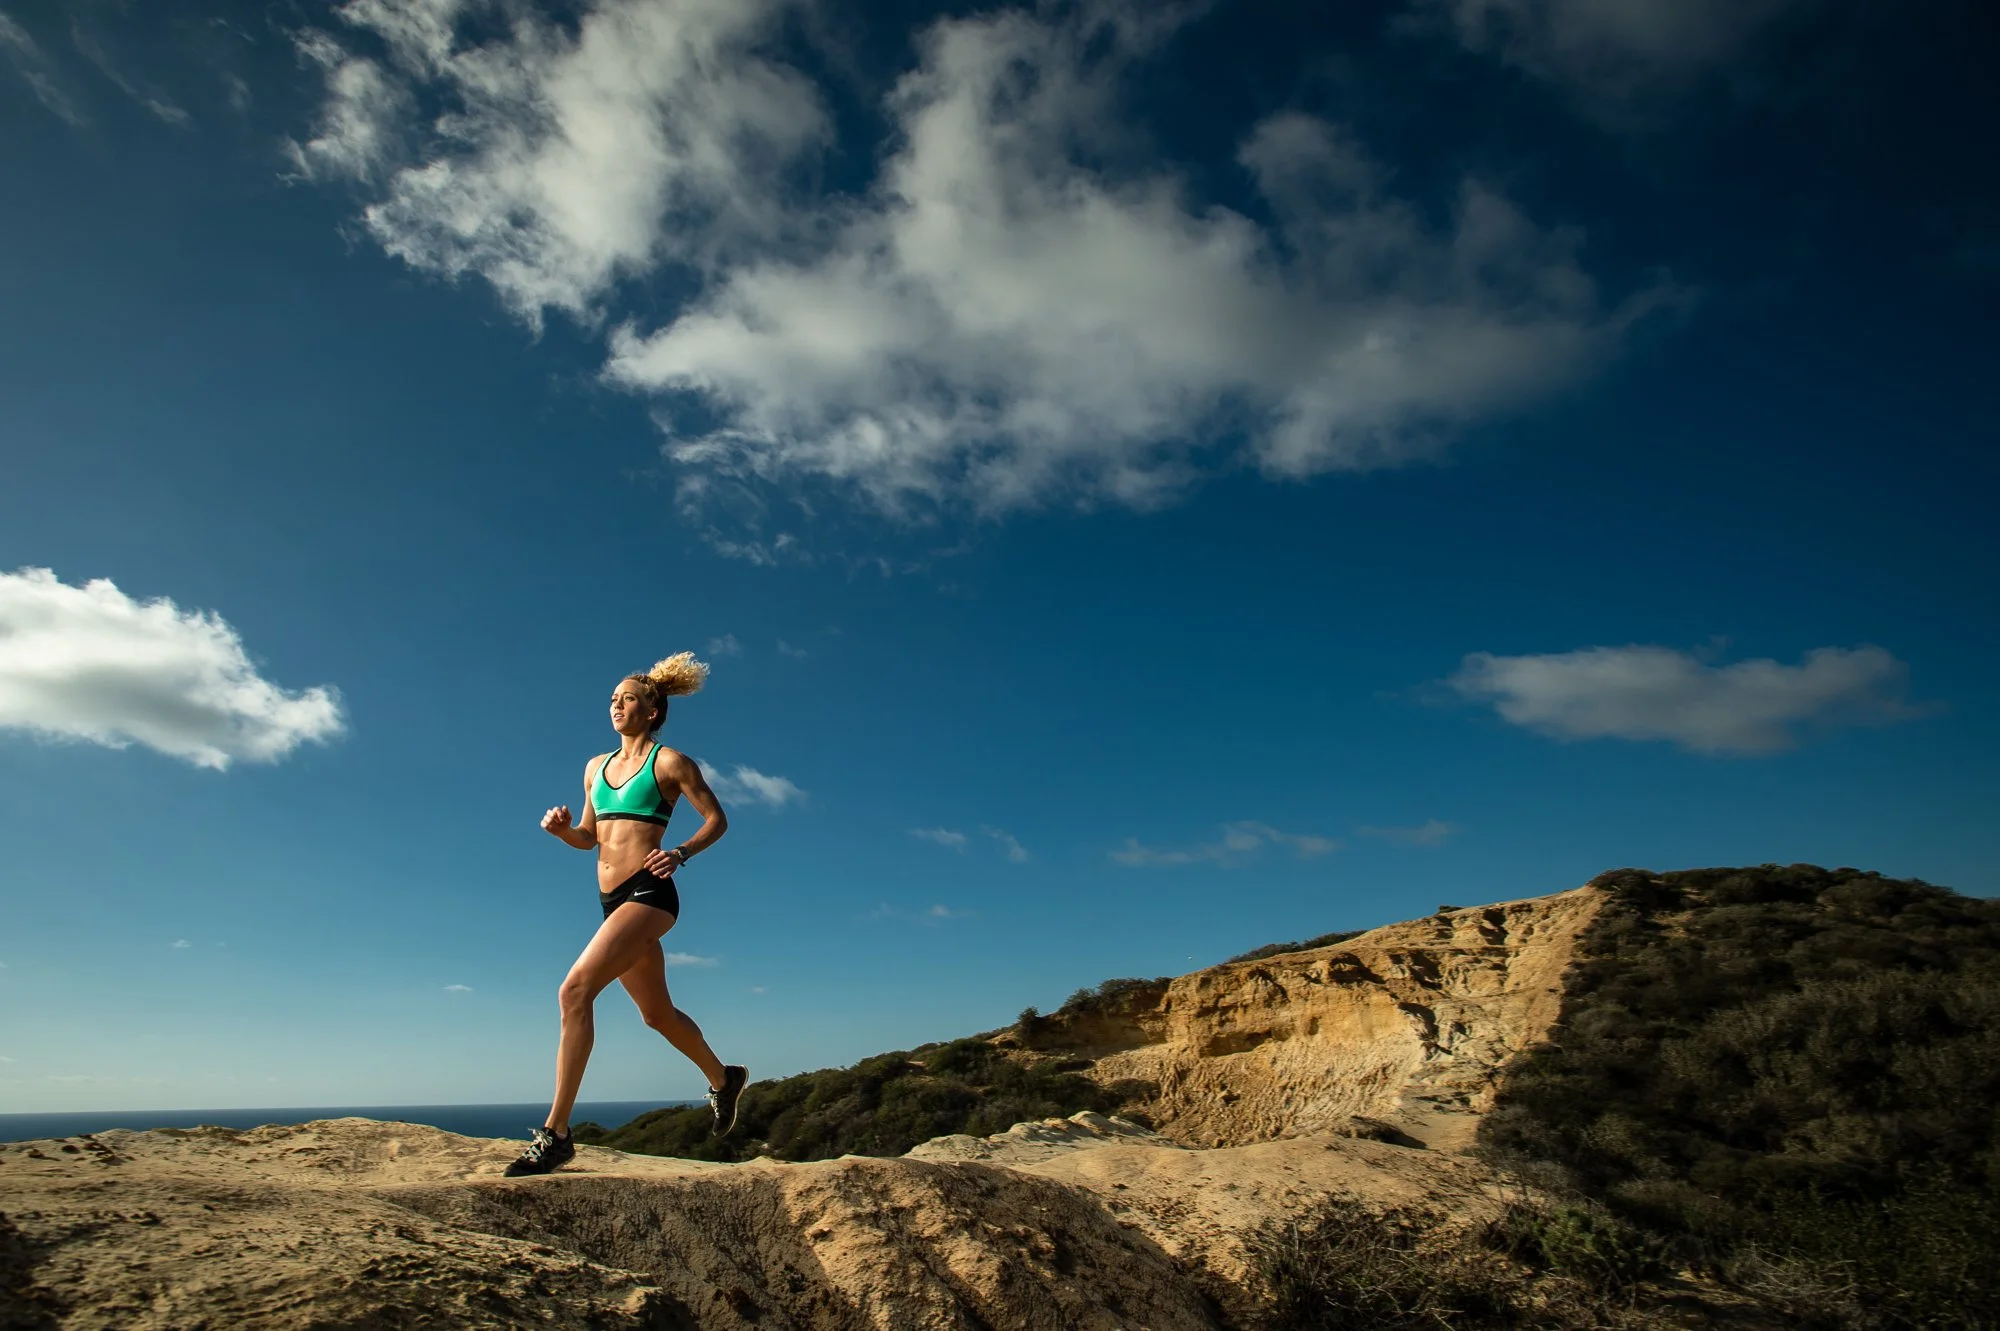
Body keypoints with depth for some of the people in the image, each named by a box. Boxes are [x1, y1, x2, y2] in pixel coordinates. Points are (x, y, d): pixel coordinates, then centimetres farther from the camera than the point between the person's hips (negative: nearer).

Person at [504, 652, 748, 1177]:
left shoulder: (670, 762, -3)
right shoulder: (596, 767, 15)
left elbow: (716, 819, -1)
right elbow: (590, 838, 21)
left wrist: (679, 854, -16)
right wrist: (561, 829, 0)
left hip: (648, 893, -8)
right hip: (613, 899, 8)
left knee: (575, 989, -21)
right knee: (659, 1014, 18)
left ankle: (555, 1134, -15)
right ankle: (723, 1078, 42)